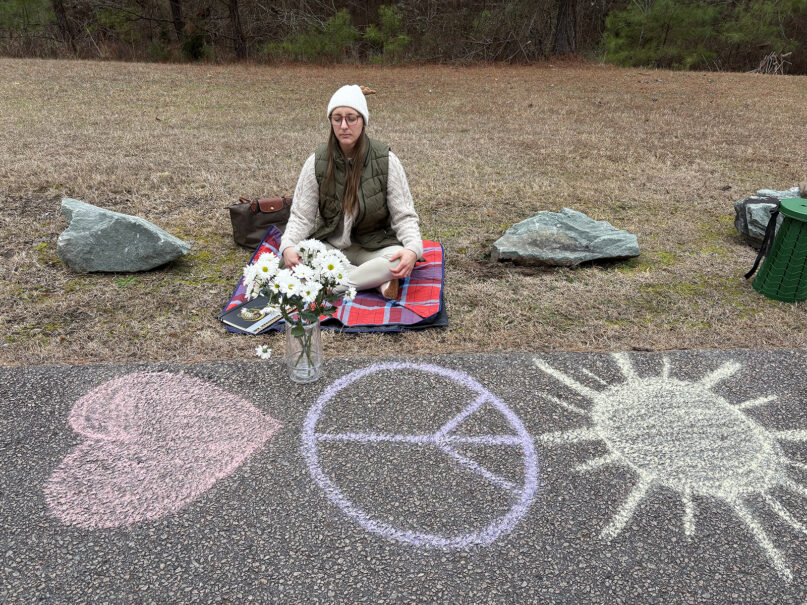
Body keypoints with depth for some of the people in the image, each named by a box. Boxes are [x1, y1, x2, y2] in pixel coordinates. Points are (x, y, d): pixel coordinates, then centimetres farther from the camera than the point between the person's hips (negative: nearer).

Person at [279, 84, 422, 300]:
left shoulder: (385, 161, -10)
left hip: (374, 247, -1)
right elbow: (301, 215, -5)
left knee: (399, 259, -34)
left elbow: (403, 215, -10)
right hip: (330, 245, 2)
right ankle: (380, 282, -25)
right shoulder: (317, 161, -6)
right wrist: (288, 246, -27)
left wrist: (413, 249, -31)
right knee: (296, 256, -30)